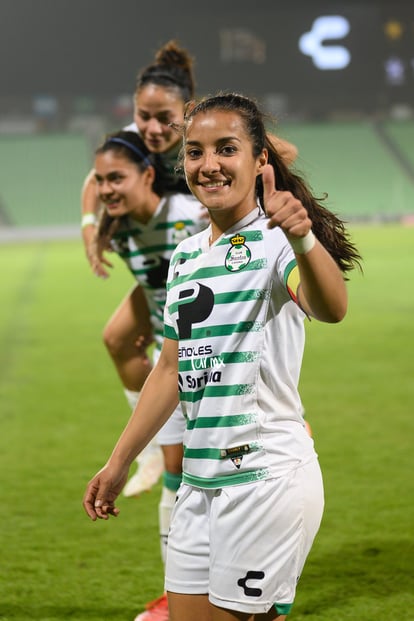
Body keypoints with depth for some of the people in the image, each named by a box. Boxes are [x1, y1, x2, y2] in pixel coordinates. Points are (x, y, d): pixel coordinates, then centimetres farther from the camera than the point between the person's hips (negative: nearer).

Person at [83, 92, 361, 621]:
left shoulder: (273, 239, -11)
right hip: (199, 478, 7)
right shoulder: (185, 255, 13)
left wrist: (303, 240, -52)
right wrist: (118, 463, 20)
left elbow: (331, 309, -32)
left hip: (267, 474, -7)